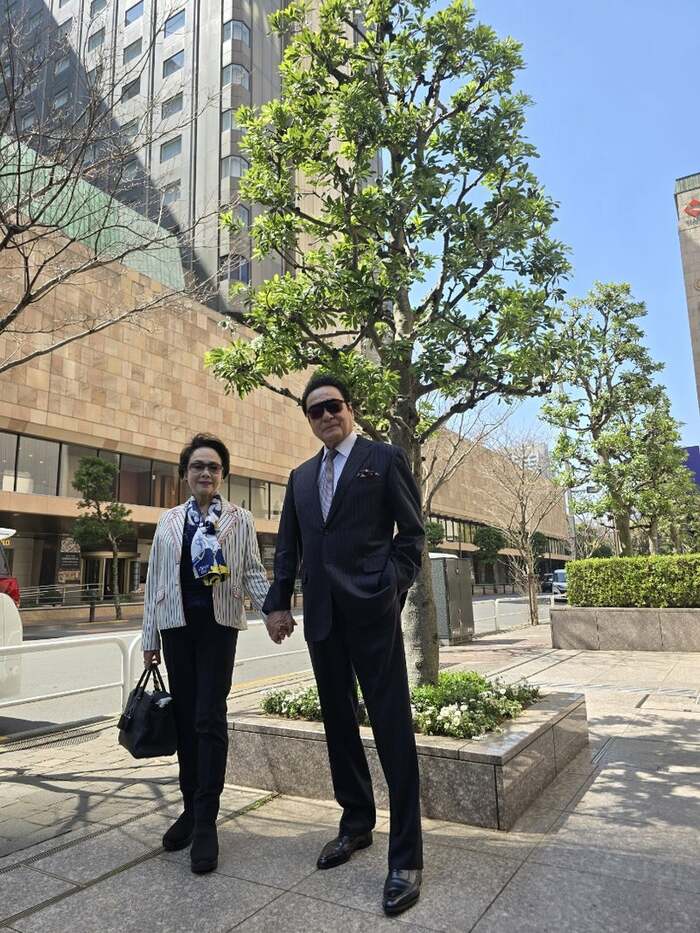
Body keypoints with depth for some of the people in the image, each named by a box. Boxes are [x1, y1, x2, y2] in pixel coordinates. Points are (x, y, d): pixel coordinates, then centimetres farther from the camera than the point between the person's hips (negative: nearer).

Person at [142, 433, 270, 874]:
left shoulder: (240, 519, 5)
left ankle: (206, 821, 4)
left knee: (209, 718, -5)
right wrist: (151, 636, 11)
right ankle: (192, 806, 24)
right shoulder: (169, 521, 11)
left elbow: (252, 571, 3)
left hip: (219, 624, -3)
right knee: (186, 718, 9)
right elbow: (156, 580, 12)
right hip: (177, 624, 3)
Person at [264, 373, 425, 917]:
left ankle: (406, 857, 9)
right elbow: (288, 545, 16)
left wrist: (393, 588, -10)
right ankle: (356, 823, 32)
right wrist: (279, 601, 7)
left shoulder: (385, 458, 2)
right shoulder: (301, 476, 17)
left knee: (392, 728, -2)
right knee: (339, 723, 14)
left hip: (372, 611, -5)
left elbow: (413, 531, -1)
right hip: (322, 616, 6)